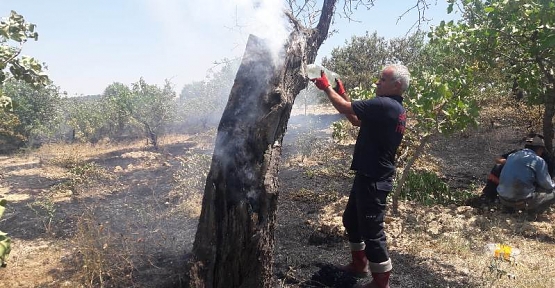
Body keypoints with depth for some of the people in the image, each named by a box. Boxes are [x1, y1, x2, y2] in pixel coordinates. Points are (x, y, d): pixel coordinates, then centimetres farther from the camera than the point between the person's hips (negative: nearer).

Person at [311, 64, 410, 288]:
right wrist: (342, 92, 15)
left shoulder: (384, 105, -21)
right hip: (370, 176, 11)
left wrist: (326, 87, -2)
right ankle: (360, 264, 38)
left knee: (372, 230, 0)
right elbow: (358, 121, 19)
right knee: (351, 219, 23)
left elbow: (345, 108, -18)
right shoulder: (395, 108, 12)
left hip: (373, 180, -11)